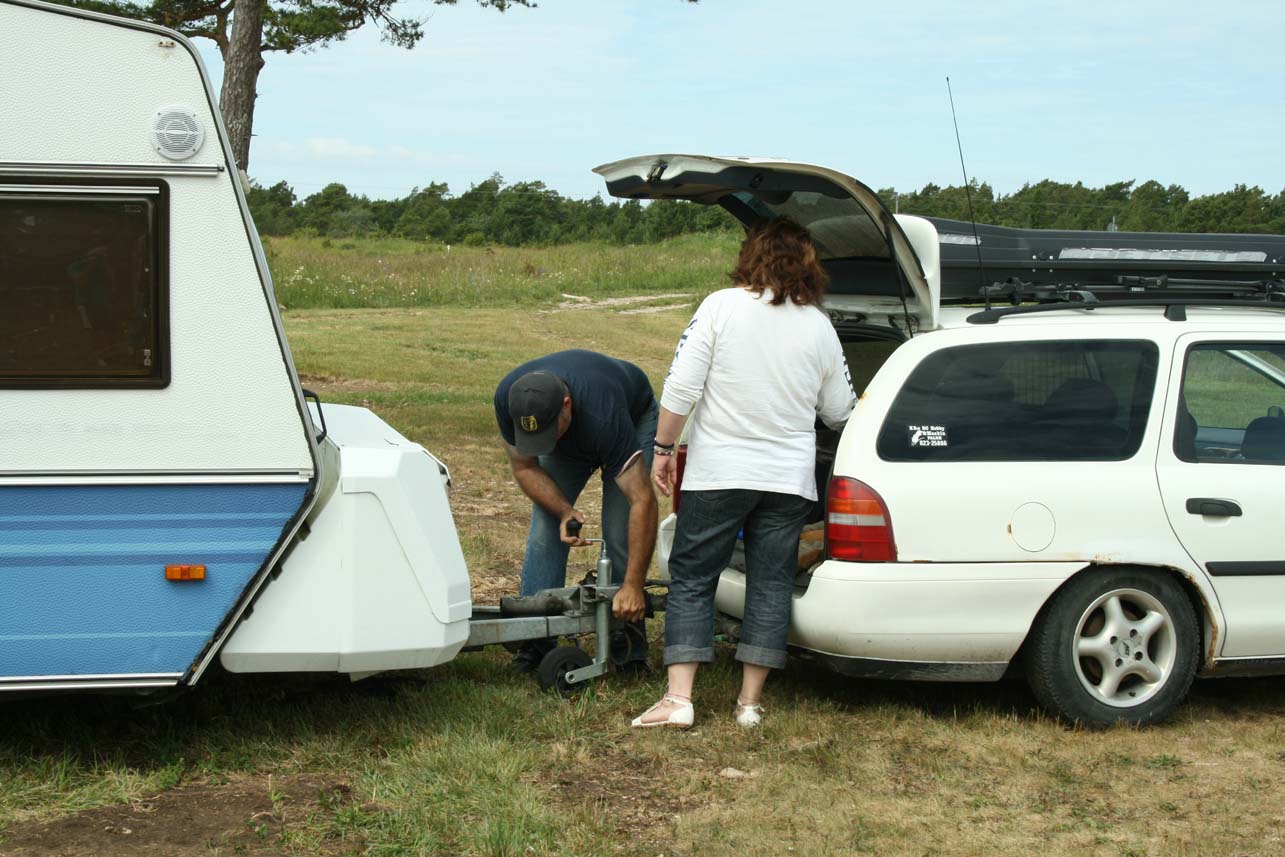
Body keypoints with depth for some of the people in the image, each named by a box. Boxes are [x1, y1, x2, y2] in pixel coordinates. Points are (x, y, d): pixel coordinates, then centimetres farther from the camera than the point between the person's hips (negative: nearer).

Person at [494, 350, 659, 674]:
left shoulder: (603, 415, -46)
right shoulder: (507, 398, -34)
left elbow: (642, 501, -44)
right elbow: (525, 467, -16)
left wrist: (633, 586, -46)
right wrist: (564, 511, -33)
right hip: (569, 438, 4)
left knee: (620, 534, -16)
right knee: (545, 526, -10)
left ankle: (628, 641, -5)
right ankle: (536, 635, -5)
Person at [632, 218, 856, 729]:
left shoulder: (721, 306, -7)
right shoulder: (819, 327, 3)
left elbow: (681, 387, -11)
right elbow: (838, 413, 11)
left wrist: (664, 447, 0)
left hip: (717, 474, -2)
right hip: (788, 478, 3)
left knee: (691, 579, 6)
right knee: (770, 585, 10)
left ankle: (678, 698, -2)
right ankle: (750, 702, 11)